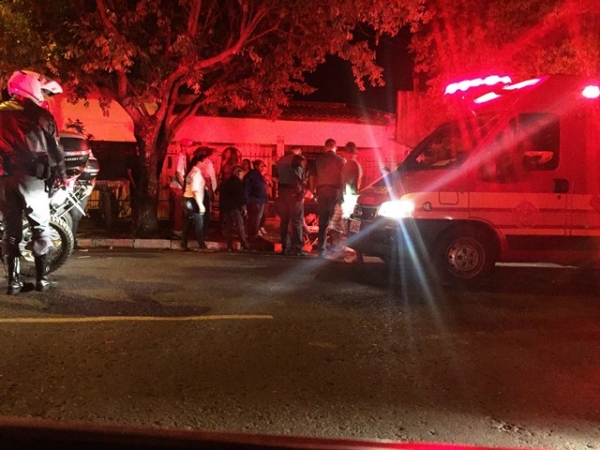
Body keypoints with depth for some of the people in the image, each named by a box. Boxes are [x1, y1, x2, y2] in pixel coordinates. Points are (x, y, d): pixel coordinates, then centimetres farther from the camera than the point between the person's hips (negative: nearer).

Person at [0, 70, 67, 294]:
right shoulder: (41, 115, 2)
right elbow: (55, 148, 5)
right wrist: (61, 174, 18)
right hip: (31, 177, -3)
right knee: (40, 227, 6)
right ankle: (42, 278, 7)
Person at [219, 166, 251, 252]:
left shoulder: (225, 182, 18)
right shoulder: (237, 182, -4)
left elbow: (222, 195, 18)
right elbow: (240, 196, -12)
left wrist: (221, 208, 19)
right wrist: (244, 207, -8)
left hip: (224, 207, 7)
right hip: (234, 207, -7)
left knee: (228, 227, 6)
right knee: (240, 226, -7)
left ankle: (229, 246, 2)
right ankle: (245, 245, -11)